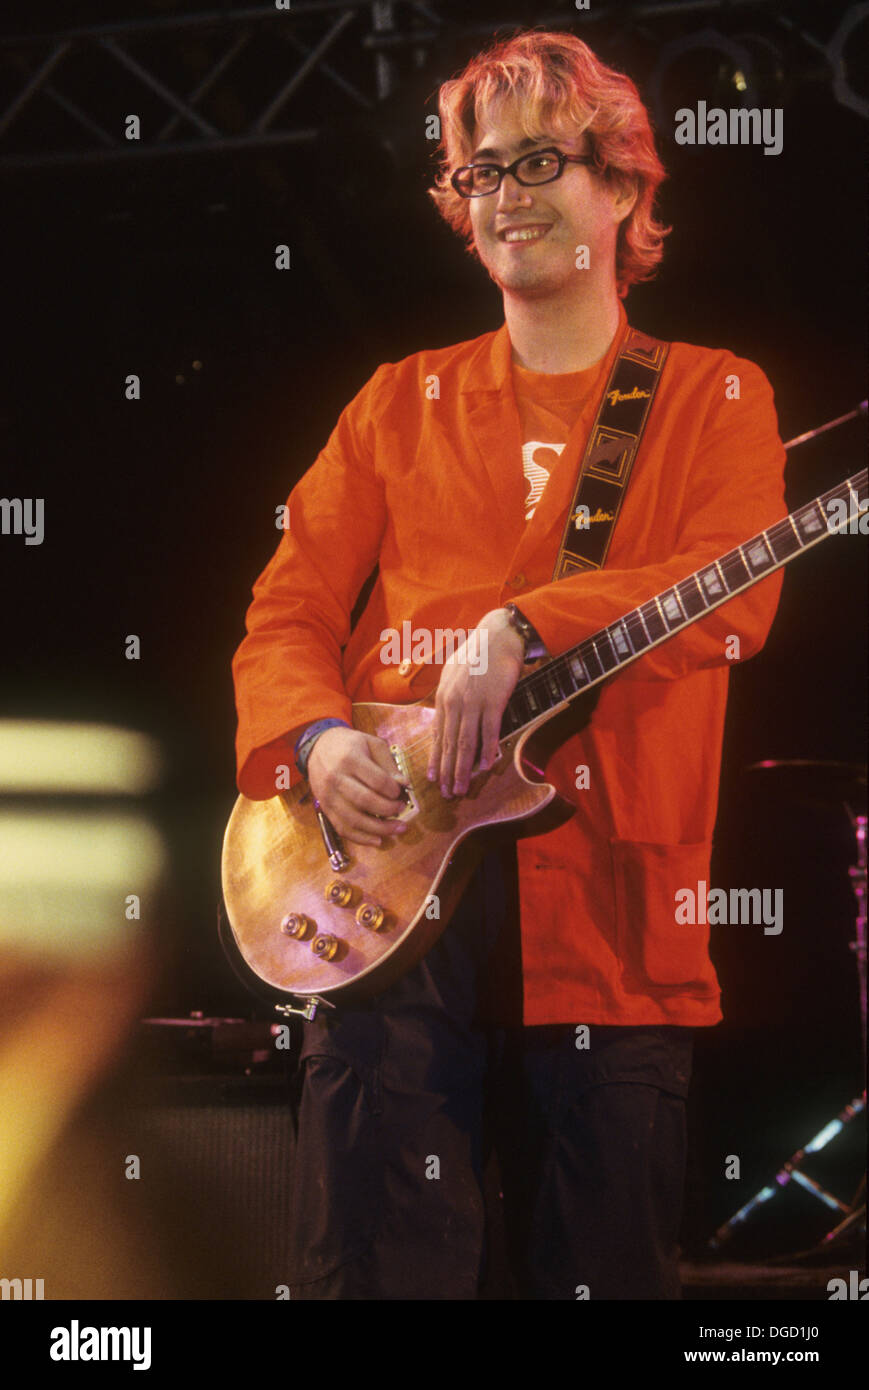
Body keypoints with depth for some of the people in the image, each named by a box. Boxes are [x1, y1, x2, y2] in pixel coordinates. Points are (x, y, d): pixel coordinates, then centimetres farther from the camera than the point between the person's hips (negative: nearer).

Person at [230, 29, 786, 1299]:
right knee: (380, 1272, -4)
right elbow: (288, 613, 13)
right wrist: (319, 741, -8)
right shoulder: (404, 404, 17)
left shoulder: (713, 399, 10)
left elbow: (737, 595, -8)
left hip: (607, 902, -1)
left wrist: (523, 627, -21)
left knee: (599, 1272, 4)